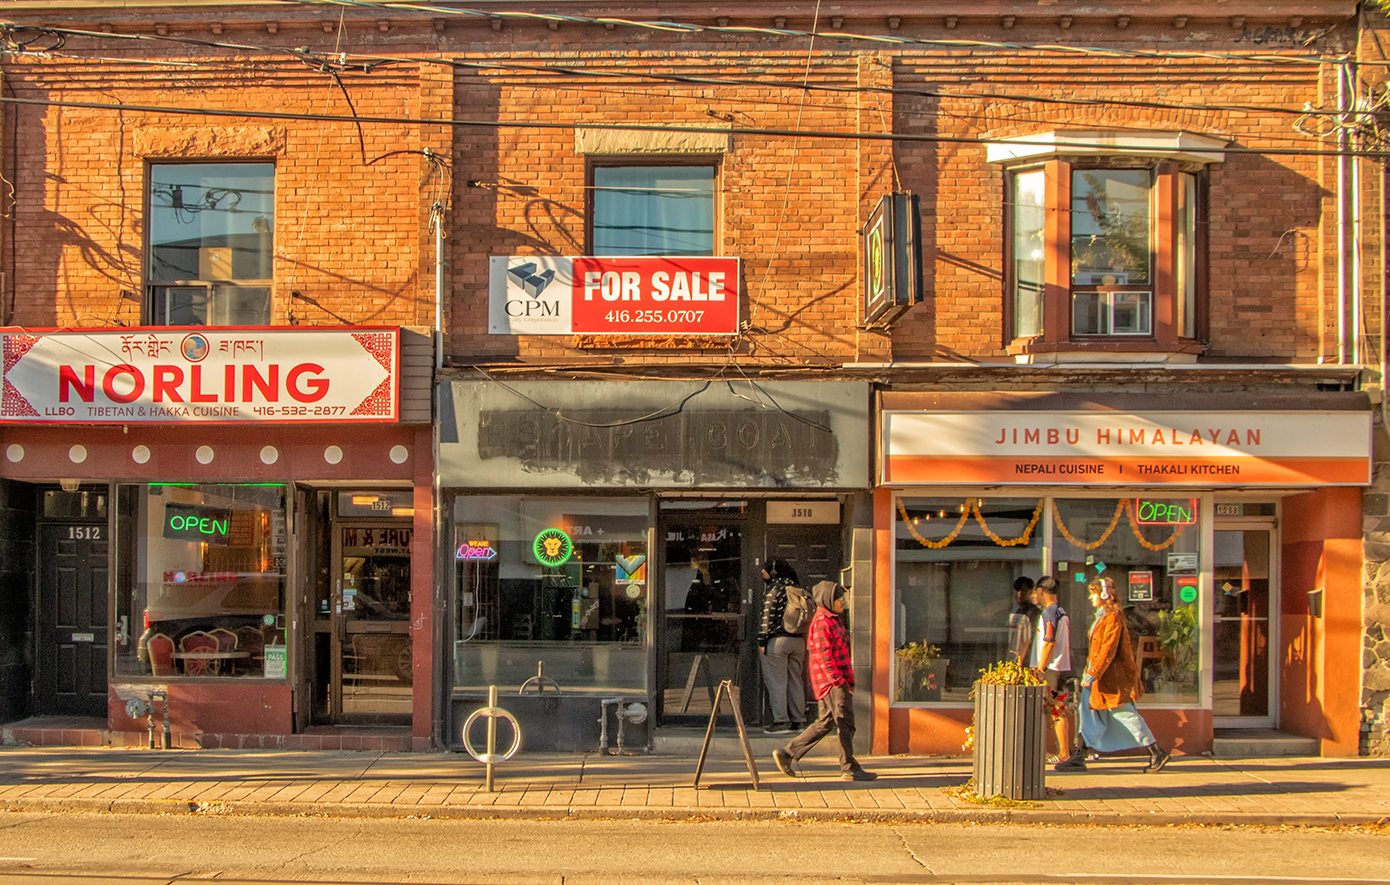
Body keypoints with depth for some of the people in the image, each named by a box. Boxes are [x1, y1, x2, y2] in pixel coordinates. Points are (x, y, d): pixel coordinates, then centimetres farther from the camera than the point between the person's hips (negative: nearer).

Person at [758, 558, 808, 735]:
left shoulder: (773, 591, -8)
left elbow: (768, 617, -13)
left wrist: (762, 641, -10)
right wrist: (802, 638, 17)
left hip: (777, 640, -7)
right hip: (798, 640, 7)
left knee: (776, 682, -3)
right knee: (795, 681, 11)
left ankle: (781, 721, -6)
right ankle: (798, 721, 12)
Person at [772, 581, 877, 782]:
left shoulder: (832, 621, 19)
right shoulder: (822, 622, -13)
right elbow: (823, 655, -19)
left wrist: (848, 678, 23)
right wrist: (838, 680, -22)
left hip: (838, 680, 10)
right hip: (831, 682, -10)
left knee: (826, 722, 11)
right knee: (845, 723, -5)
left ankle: (786, 754, 14)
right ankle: (850, 769, 1)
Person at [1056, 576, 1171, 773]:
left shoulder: (1113, 618, -16)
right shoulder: (1102, 616, 14)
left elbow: (1108, 650, -22)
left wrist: (1092, 674, -23)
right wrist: (1089, 673, 20)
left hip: (1113, 677, -10)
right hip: (1101, 676, 10)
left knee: (1125, 715, -4)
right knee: (1089, 713, 6)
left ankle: (1157, 753, 6)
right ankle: (1078, 758, 6)